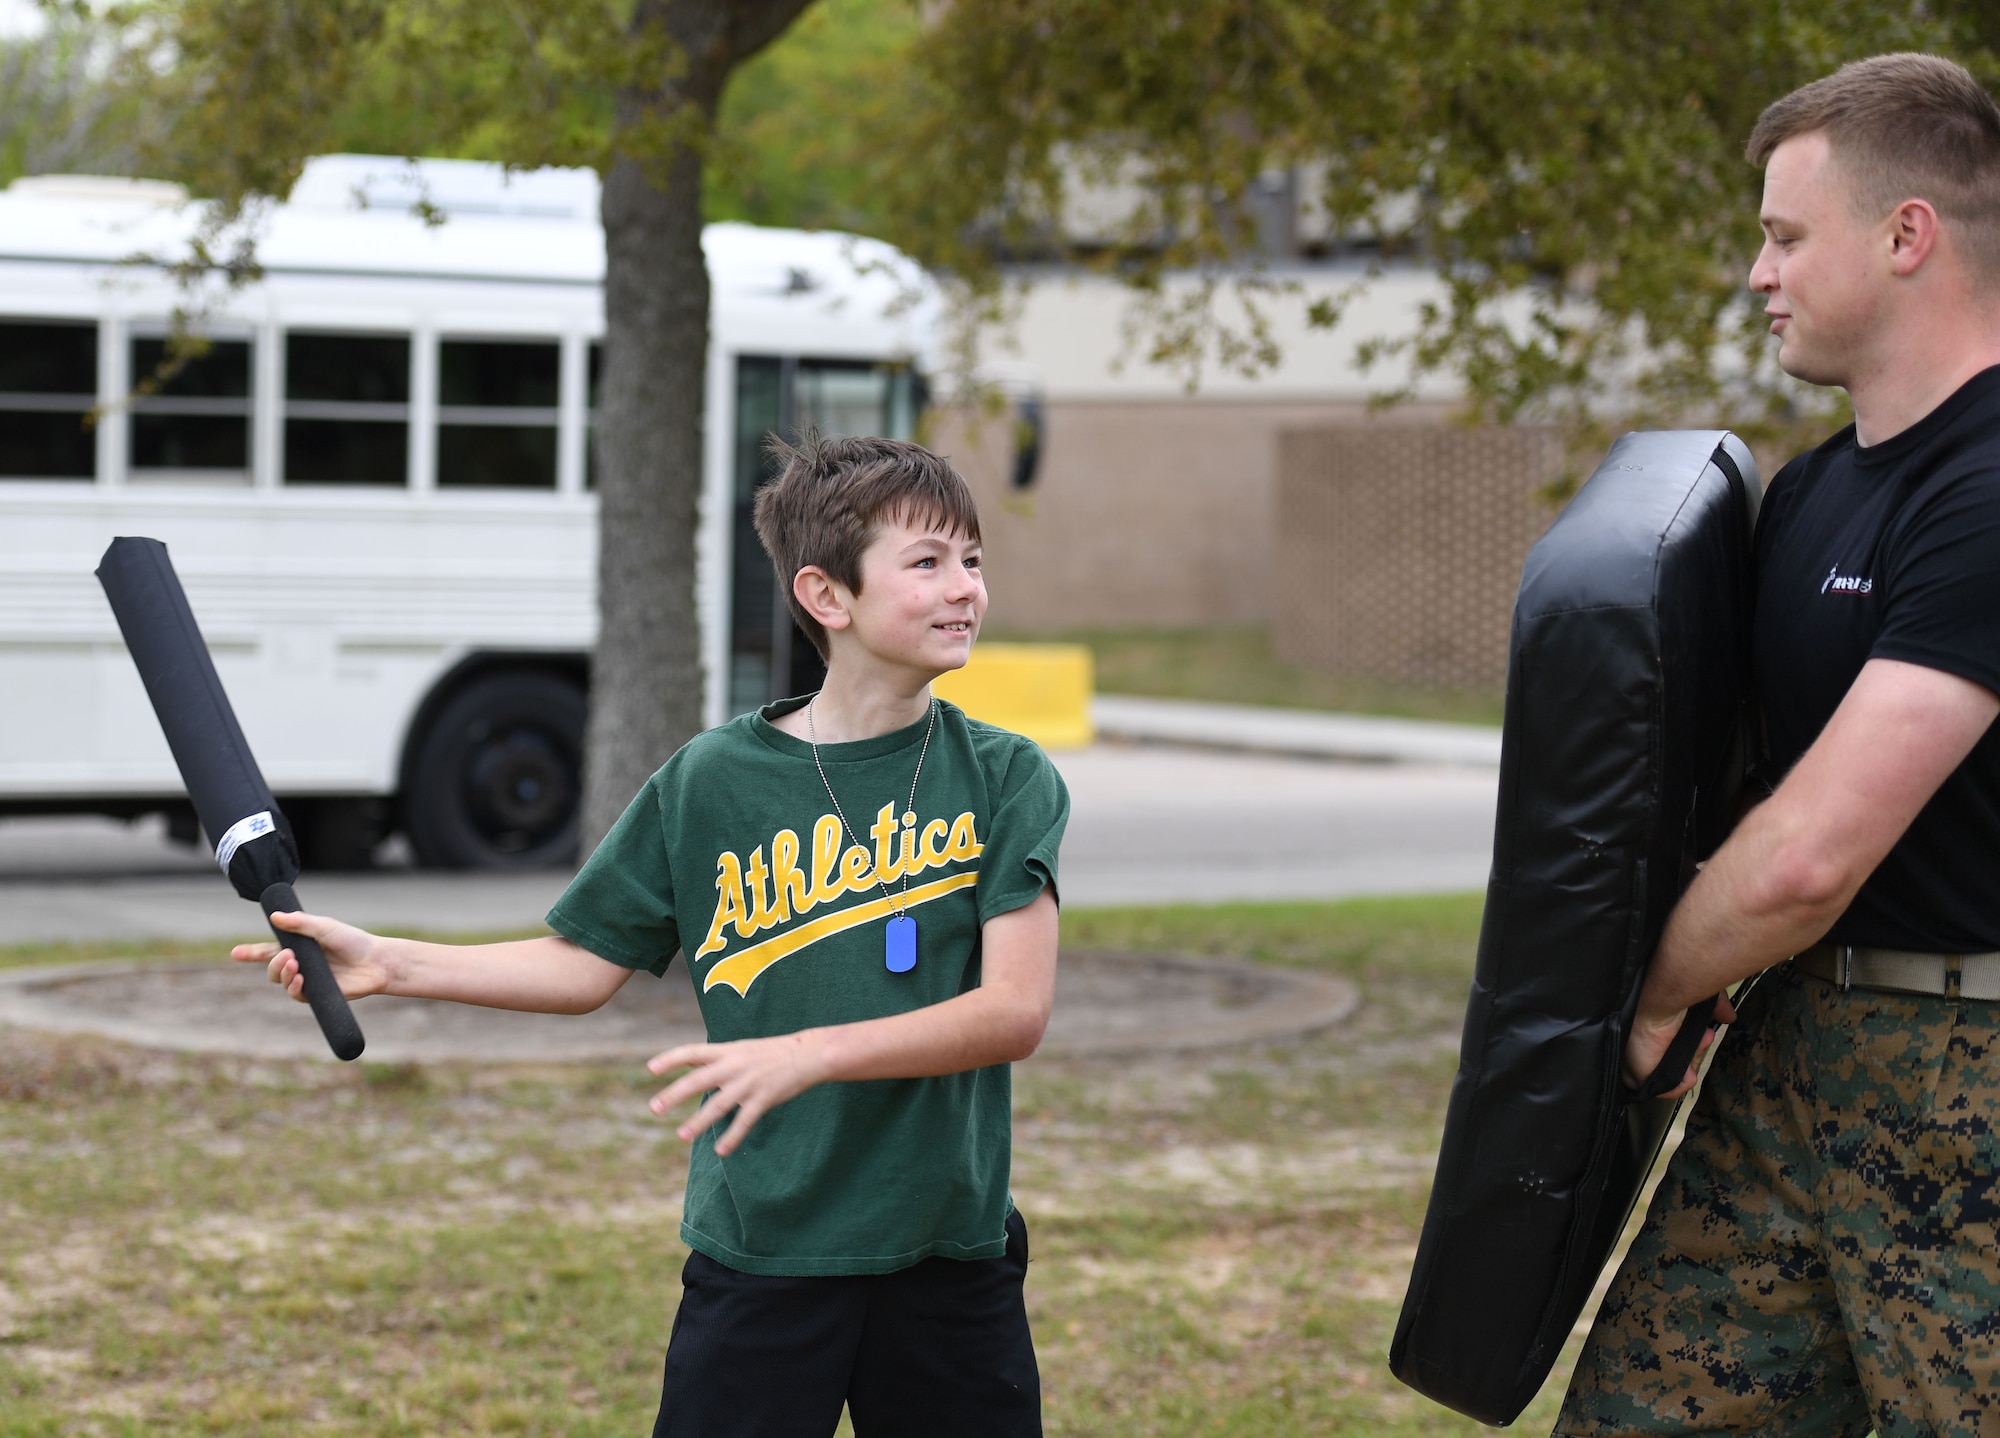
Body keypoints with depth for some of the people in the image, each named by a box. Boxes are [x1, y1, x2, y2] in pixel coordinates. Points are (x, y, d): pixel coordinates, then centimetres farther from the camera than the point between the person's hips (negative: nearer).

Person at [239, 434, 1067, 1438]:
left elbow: (1016, 1009, -12)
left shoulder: (1005, 780, -2)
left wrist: (807, 1055, -24)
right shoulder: (711, 781, 1)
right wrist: (387, 965, -1)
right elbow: (584, 966, 10)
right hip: (759, 1257, 0)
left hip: (950, 1255, 1)